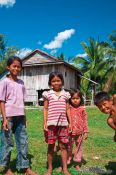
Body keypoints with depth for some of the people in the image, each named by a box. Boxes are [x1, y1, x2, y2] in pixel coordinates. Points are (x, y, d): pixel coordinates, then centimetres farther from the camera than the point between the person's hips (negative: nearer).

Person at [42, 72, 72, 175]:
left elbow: (67, 109, 10)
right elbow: (45, 109, 2)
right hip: (51, 123, -1)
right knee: (51, 146, 9)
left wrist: (70, 123, 8)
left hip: (63, 123, 2)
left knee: (63, 145, 7)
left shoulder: (65, 94, 7)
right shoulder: (48, 94, 1)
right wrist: (45, 123, -4)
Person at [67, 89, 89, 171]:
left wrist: (86, 131, 0)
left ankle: (78, 164, 29)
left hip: (79, 132, 1)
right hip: (70, 132, -1)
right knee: (68, 148, 9)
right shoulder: (68, 108, -4)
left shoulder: (82, 109, -1)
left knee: (79, 148, 14)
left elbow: (85, 121, 2)